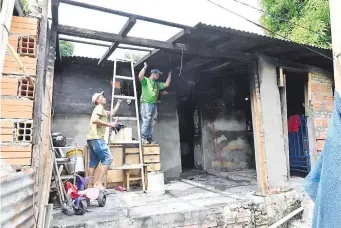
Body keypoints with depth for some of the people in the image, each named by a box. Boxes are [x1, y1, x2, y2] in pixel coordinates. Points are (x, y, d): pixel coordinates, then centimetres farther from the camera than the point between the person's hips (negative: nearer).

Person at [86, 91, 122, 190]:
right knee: (108, 159, -11)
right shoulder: (99, 108, -5)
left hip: (91, 138, 10)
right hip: (96, 138, -10)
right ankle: (98, 183, -12)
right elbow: (94, 120, -22)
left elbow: (112, 112, 38)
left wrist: (119, 102, 41)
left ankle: (90, 185, 14)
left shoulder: (101, 110, 26)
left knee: (93, 162, 11)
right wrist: (109, 124, -17)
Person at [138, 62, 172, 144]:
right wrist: (145, 67, -11)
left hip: (154, 104, 8)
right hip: (146, 104, -7)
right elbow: (140, 76, -20)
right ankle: (144, 138, -9)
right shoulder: (146, 80, 0)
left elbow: (167, 84, 18)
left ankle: (149, 138, 13)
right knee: (146, 122, -13)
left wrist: (169, 74, 18)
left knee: (151, 123, 8)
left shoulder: (157, 84, 22)